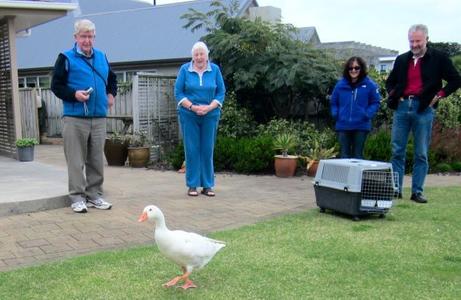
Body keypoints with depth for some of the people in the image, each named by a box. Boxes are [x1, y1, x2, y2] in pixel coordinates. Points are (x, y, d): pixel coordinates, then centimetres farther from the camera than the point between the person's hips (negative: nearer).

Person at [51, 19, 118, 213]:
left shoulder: (101, 57, 15)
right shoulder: (66, 58, 0)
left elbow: (112, 78, 30)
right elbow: (56, 86, -1)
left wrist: (111, 94, 14)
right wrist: (74, 94, -16)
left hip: (99, 118, 5)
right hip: (75, 118, -4)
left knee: (96, 160, 9)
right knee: (76, 161, -2)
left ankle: (94, 195, 19)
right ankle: (77, 198, 6)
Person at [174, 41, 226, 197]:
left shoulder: (215, 70, 3)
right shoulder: (185, 69, 0)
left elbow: (221, 92, 3)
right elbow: (178, 92, -1)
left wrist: (209, 107, -12)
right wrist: (192, 107, -14)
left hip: (210, 115, 1)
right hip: (189, 115, -1)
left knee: (207, 150, 4)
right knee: (192, 149, 0)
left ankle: (207, 185, 12)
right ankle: (192, 185, 7)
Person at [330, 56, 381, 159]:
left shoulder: (369, 85, -4)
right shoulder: (340, 84, 3)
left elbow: (375, 103, 1)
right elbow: (333, 102, 14)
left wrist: (367, 115, -13)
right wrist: (335, 114, 0)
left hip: (361, 126, -2)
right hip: (343, 126, 2)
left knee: (358, 155, 8)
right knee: (344, 155, 8)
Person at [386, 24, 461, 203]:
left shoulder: (438, 58, 2)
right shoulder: (402, 59, 13)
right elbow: (390, 82, 25)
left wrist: (439, 95, -6)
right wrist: (393, 95, 7)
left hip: (423, 109, -3)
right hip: (402, 107, 3)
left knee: (421, 154, 2)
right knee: (397, 152, 3)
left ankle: (417, 192, 7)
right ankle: (395, 189, 9)